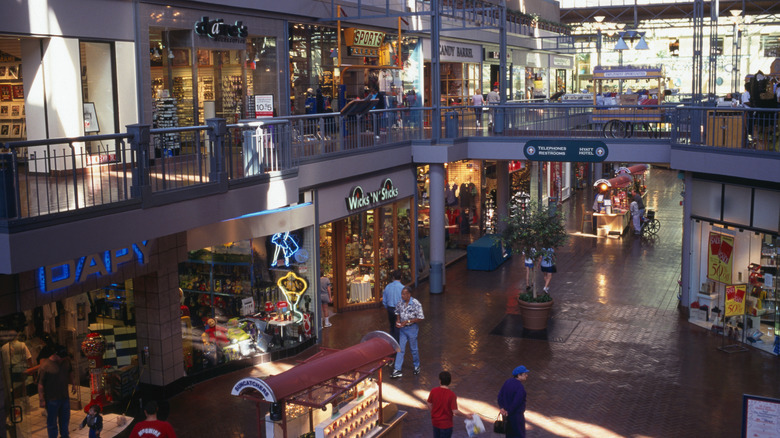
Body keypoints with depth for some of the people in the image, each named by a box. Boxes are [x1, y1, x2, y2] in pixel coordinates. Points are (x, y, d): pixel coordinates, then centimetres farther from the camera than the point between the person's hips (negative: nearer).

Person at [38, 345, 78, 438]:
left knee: (65, 419, 23)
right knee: (52, 422, 8)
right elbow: (40, 384, -18)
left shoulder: (66, 360, -3)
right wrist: (42, 400, -17)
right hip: (52, 399, -6)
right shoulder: (45, 366, -21)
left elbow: (70, 372, 17)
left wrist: (74, 384, 9)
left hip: (64, 397, 6)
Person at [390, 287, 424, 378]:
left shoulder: (416, 304, -18)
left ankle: (417, 366, 33)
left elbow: (420, 318, -16)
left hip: (412, 328, -4)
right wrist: (398, 321, -5)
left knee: (413, 348, 11)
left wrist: (408, 321, -21)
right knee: (400, 349, 4)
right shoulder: (400, 303, -3)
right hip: (402, 328, 4)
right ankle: (397, 370, 6)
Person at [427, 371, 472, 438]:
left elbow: (429, 406, -2)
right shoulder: (452, 395, -23)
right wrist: (466, 415, -8)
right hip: (446, 424, -4)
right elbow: (455, 412, -22)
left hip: (435, 422, 4)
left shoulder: (433, 391, -12)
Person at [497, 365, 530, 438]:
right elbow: (516, 403, -24)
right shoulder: (520, 387, -24)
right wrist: (508, 412, -12)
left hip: (507, 415, 8)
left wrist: (501, 407, -1)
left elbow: (500, 395, 2)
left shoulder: (507, 382, 0)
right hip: (516, 415, -8)